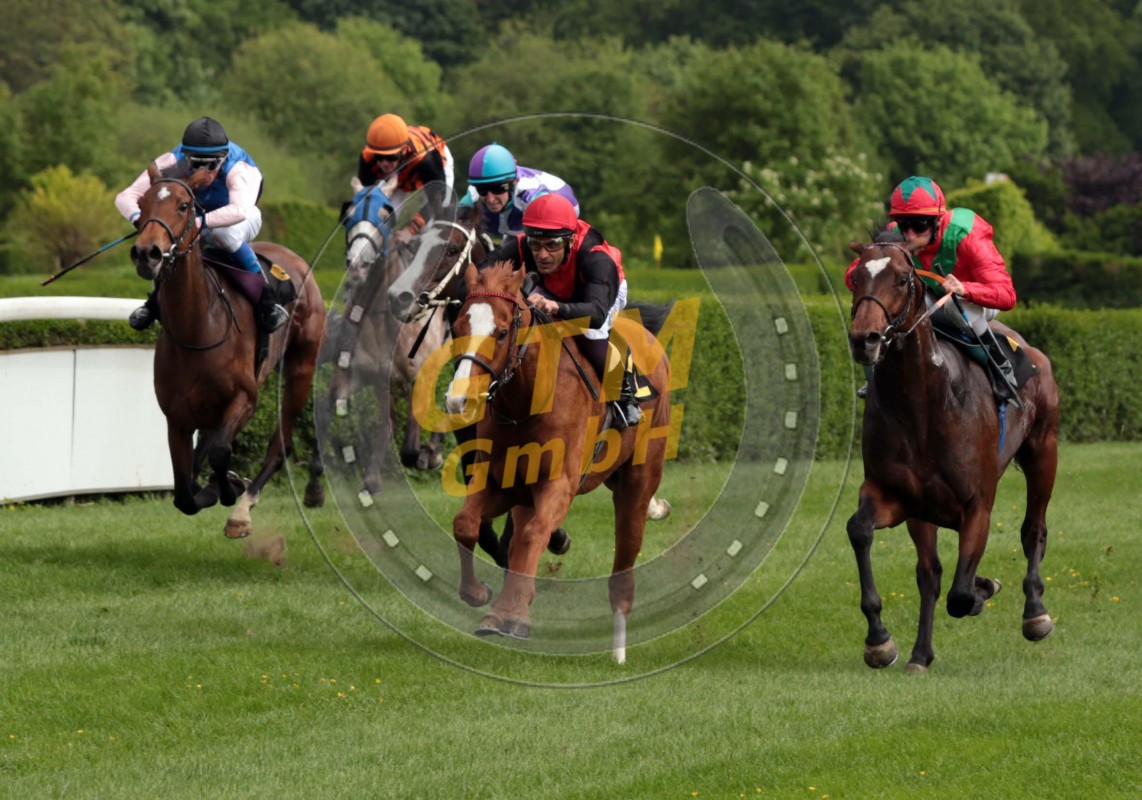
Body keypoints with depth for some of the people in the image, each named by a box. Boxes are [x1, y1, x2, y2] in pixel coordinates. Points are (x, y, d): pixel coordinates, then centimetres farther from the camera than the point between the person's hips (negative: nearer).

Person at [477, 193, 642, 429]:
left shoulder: (595, 259, -46)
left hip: (605, 291, -4)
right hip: (553, 292, 4)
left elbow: (597, 312, -61)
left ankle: (626, 394, -10)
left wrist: (556, 307, -81)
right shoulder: (521, 248, -36)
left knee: (589, 330, -34)